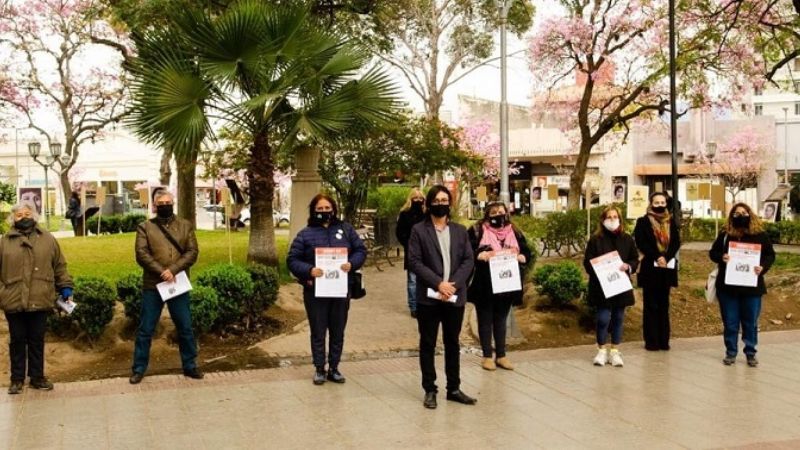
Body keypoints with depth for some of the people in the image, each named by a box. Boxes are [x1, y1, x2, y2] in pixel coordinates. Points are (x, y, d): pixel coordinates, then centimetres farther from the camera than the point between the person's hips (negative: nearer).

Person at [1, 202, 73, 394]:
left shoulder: (48, 239, 7)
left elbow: (59, 266, 10)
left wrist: (65, 287, 3)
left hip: (40, 301, 1)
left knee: (37, 340, 10)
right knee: (17, 340, 9)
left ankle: (37, 377, 22)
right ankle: (17, 379, 21)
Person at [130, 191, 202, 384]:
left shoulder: (185, 226, 7)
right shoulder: (145, 227, 2)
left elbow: (192, 252, -2)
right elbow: (141, 254, -9)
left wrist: (173, 270, -16)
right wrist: (161, 272, -20)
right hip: (152, 286, -1)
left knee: (185, 328, 9)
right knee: (145, 329, 5)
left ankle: (189, 366, 22)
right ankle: (139, 368, 15)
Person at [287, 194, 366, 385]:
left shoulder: (345, 229, 6)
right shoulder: (305, 234, 0)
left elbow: (360, 250, 7)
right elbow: (292, 260, -2)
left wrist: (351, 264, -13)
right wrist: (309, 270, -19)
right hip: (315, 291, -2)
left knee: (338, 332, 11)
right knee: (318, 333, 7)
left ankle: (334, 368, 23)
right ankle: (319, 369, 19)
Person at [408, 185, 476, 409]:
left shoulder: (460, 231, 10)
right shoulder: (419, 230, -1)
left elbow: (468, 261, 4)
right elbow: (414, 262, -9)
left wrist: (453, 284, -11)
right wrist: (438, 283, -17)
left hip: (455, 296, 3)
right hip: (428, 297, -3)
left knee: (452, 343, 11)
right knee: (428, 344, 4)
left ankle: (454, 388, 21)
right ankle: (430, 390, 12)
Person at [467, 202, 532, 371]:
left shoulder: (515, 233, 8)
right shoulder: (477, 231, -4)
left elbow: (527, 254, 7)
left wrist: (518, 256, -14)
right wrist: (482, 255, -25)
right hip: (484, 285, -3)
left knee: (501, 320, 13)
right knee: (486, 320, 6)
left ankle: (501, 355, 21)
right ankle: (487, 356, 14)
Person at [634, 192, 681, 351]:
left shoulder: (671, 222, 12)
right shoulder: (643, 222, 1)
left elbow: (676, 242, 2)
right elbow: (640, 243, -10)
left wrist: (666, 257, -14)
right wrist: (657, 257, -19)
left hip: (667, 268, 3)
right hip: (650, 268, -3)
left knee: (664, 305, 7)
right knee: (651, 306, 0)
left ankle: (664, 340, 11)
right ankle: (651, 341, 2)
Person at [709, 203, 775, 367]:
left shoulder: (760, 235, 0)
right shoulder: (725, 235, 2)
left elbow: (770, 255, 4)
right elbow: (713, 252, 7)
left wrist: (763, 267, -15)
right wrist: (721, 257, -15)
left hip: (752, 286, 0)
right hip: (728, 286, 0)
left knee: (750, 322, 8)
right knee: (730, 322, 7)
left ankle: (751, 353, 20)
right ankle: (730, 352, 18)